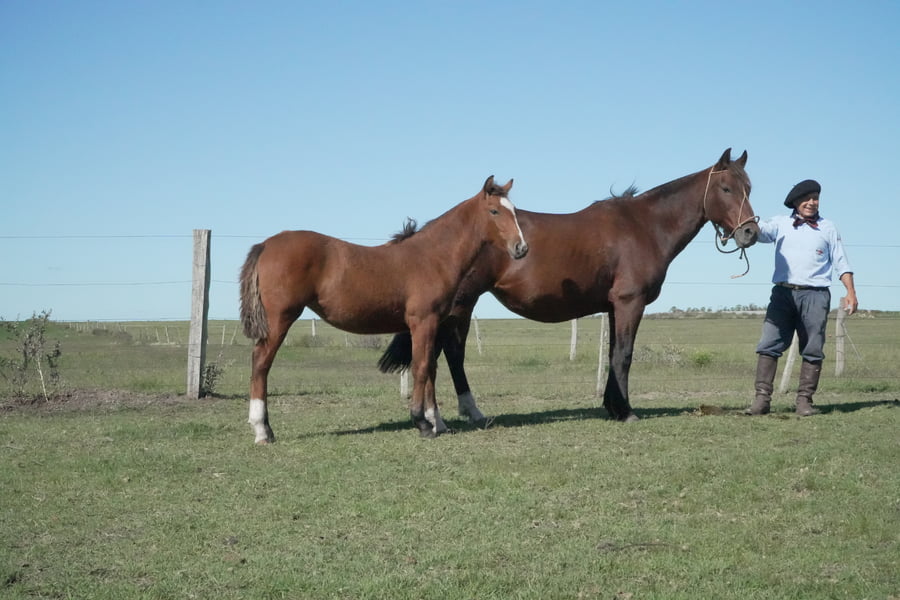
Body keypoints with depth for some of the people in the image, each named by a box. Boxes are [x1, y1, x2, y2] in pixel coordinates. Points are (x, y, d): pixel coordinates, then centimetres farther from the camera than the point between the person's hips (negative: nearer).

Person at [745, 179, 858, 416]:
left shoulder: (828, 228, 13)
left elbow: (841, 262, 12)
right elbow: (762, 232, -4)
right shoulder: (781, 223, 13)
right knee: (769, 345, -8)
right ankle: (762, 399, -9)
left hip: (815, 294, 0)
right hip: (783, 292, 0)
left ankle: (804, 401, 5)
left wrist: (851, 292, 2)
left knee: (813, 350, 0)